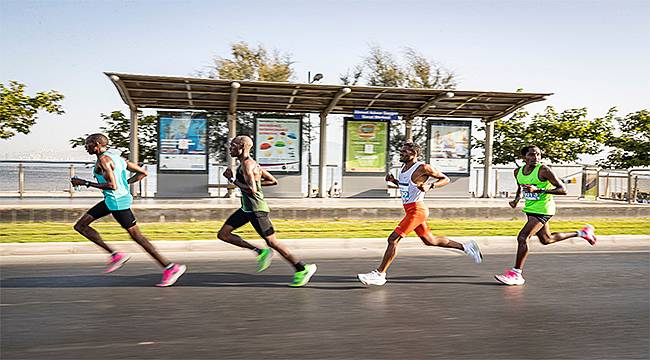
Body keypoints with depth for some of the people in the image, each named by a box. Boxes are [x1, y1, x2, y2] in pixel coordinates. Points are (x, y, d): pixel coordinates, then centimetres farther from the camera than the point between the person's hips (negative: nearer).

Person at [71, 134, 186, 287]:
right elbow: (142, 172, 10)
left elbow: (112, 185, -24)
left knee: (137, 236, -5)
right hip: (111, 200, 10)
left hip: (117, 201, -10)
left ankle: (171, 268, -2)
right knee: (80, 225, 12)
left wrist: (85, 183, -16)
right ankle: (116, 255, 9)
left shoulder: (103, 160, -15)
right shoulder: (115, 156, 12)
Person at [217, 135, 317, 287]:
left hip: (256, 209, -10)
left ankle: (303, 269, 9)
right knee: (223, 234, 8)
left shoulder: (247, 165, -17)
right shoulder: (250, 163, 12)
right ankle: (261, 252, 10)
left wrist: (232, 179, -18)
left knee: (272, 242, -3)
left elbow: (251, 190, -28)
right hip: (247, 208, 10)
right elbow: (273, 181, 13)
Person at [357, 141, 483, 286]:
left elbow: (446, 179, -6)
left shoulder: (422, 168, -15)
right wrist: (393, 180, 7)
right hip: (410, 209, 10)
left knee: (393, 239, -12)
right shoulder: (404, 168, 9)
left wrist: (430, 186, -22)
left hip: (417, 210, -10)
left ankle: (379, 274, -5)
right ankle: (465, 247, 33)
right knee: (430, 241, 19)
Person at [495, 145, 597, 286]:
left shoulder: (544, 170, -17)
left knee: (522, 237, -15)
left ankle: (516, 273, -5)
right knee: (546, 240, 22)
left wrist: (539, 190, -28)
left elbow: (563, 190, -18)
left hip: (543, 209, -8)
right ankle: (582, 233, 42)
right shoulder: (518, 172, 2)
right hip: (530, 208, 8)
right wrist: (517, 199, 3)